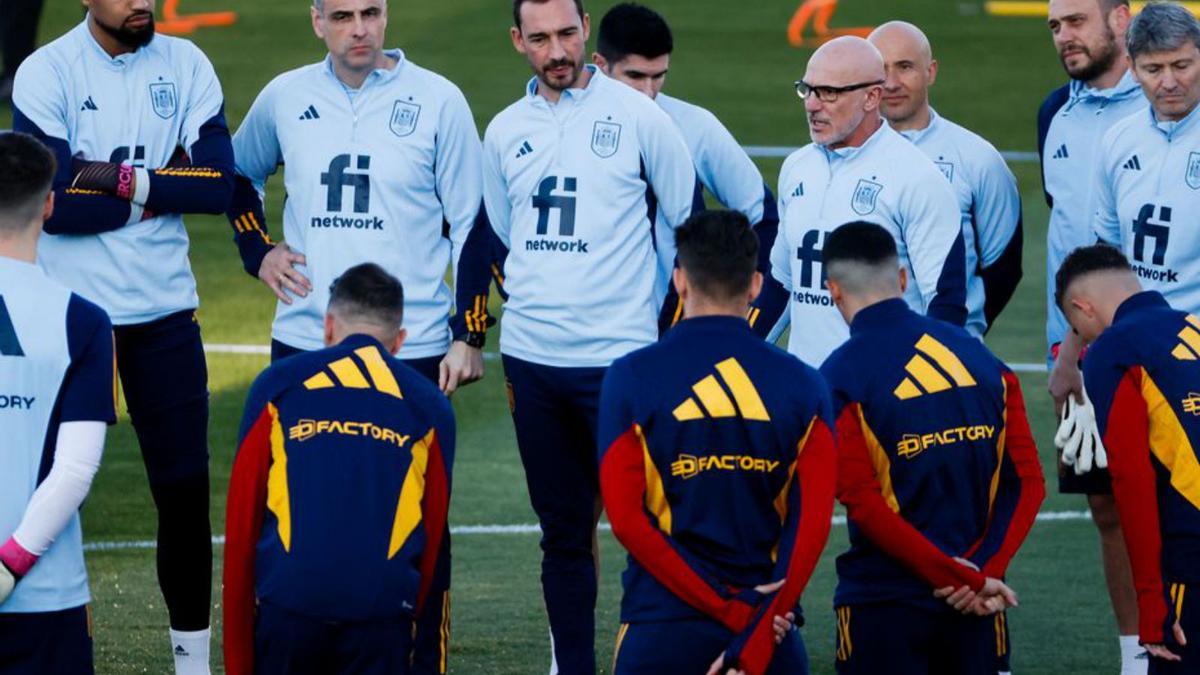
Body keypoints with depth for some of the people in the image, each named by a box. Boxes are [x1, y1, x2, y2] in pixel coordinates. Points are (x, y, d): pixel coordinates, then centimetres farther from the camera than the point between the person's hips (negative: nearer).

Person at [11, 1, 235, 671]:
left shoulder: (185, 65, 2)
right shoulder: (46, 74, -9)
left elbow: (219, 183, -8)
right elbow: (56, 204, -17)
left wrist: (122, 179, -17)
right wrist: (164, 189, -13)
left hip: (164, 309, 3)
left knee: (186, 488, 5)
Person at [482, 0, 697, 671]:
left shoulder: (637, 116, -4)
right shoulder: (506, 131, 10)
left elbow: (694, 223, 2)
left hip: (618, 358, -4)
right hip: (532, 361, 4)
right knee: (564, 532, 9)